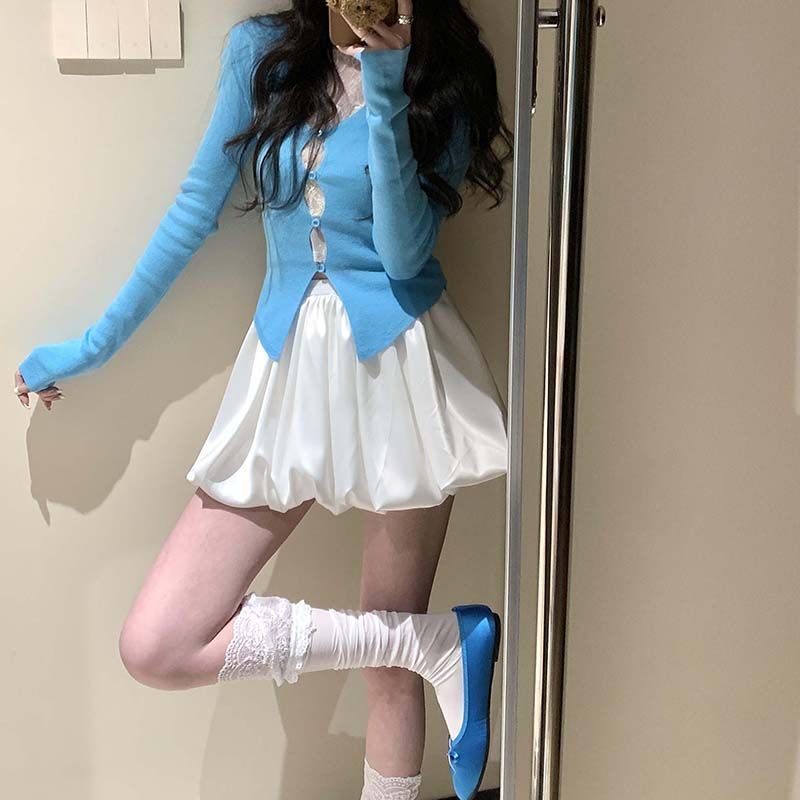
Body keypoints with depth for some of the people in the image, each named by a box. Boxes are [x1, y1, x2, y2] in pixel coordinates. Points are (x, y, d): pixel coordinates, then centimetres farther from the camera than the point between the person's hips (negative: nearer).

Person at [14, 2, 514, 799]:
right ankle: (441, 641, 2)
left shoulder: (446, 82, 1)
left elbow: (402, 254, -11)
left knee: (393, 661, 5)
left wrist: (386, 98, -19)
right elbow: (196, 209, 9)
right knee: (153, 649, -7)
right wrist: (95, 344, 12)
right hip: (285, 367, 3)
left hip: (397, 362, -2)